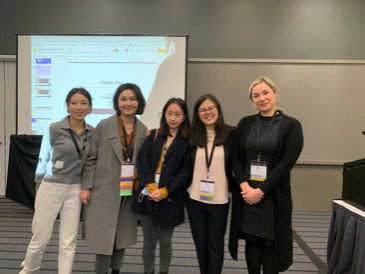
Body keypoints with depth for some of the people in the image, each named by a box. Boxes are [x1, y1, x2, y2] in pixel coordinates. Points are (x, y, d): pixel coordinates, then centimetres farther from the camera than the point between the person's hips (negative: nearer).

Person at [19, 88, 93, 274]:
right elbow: (42, 160, -2)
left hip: (75, 190, 3)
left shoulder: (92, 133, 0)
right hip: (51, 188, -2)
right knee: (41, 237, 11)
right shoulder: (54, 129, -10)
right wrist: (38, 190, 1)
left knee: (68, 241, 8)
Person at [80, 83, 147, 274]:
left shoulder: (143, 130, 3)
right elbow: (91, 158, -5)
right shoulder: (104, 126, -7)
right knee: (104, 237, 4)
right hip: (105, 190, -3)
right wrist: (86, 186, -7)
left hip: (130, 192, 4)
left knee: (122, 236, 15)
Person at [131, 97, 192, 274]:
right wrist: (151, 187, -15)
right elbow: (142, 163, -2)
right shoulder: (153, 136, 8)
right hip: (148, 196, 2)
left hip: (169, 199, -2)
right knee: (149, 242, 12)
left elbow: (185, 172, -6)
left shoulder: (188, 141, -1)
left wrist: (164, 191, -15)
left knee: (165, 242, 11)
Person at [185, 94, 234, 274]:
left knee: (215, 244, 11)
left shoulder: (230, 134, -6)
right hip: (195, 199, 2)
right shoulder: (192, 136, 0)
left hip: (219, 200, -2)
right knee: (200, 243, 16)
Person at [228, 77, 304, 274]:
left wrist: (261, 190, -15)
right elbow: (235, 156, 2)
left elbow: (287, 162, -11)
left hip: (273, 196, -3)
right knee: (251, 241, 12)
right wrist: (244, 185, -12)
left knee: (270, 243, 7)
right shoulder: (245, 123, 7)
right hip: (246, 194, 3)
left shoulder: (291, 125, -3)